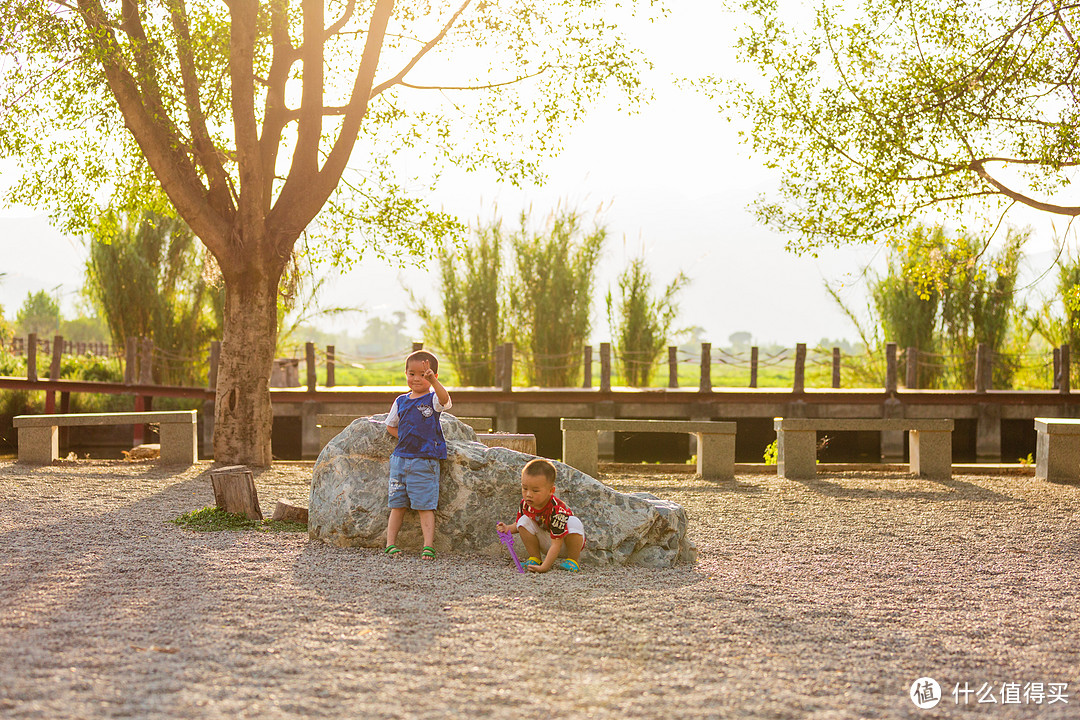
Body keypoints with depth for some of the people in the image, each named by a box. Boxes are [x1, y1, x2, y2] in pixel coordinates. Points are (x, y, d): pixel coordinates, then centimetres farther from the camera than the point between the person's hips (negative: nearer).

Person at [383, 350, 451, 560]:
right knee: (397, 504, 8)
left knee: (424, 505, -5)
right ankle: (390, 543, 13)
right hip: (400, 458, 4)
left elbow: (444, 399, -28)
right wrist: (405, 438, 6)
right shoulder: (401, 401, 10)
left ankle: (428, 545, -3)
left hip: (425, 461, -4)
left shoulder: (433, 399, -3)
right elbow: (390, 425, 23)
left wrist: (433, 381, -46)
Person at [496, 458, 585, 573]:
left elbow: (556, 544, -38)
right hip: (547, 541, 5)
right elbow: (519, 525, 5)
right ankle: (535, 558, -4)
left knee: (574, 522, -35)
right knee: (524, 521, -16)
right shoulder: (525, 504, -16)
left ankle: (572, 560, -15)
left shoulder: (557, 510, -38)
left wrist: (544, 567, -45)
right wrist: (509, 528, -19)